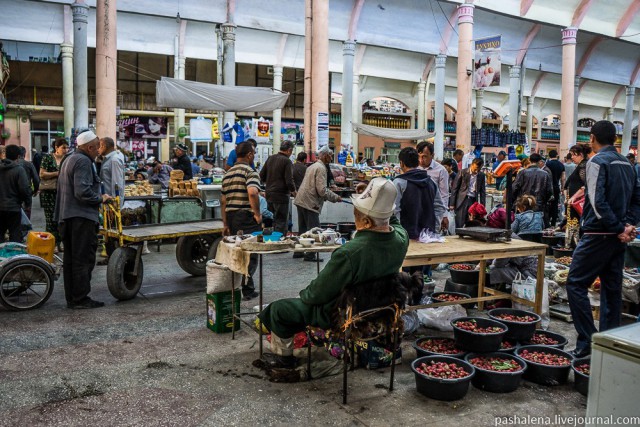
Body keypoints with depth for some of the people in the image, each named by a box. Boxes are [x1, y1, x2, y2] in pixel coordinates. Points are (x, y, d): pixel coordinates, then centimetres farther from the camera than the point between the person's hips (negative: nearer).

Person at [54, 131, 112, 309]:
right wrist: (101, 199, -9)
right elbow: (83, 192, -23)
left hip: (66, 217, 10)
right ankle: (81, 299, -1)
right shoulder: (83, 161, -13)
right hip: (82, 217, -10)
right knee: (83, 259, -5)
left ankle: (71, 298, 18)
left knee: (70, 259, 12)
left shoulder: (69, 160, 20)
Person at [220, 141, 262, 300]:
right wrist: (258, 214, -17)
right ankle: (247, 289, 0)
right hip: (247, 217, -8)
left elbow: (223, 201, 17)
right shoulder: (250, 171, -9)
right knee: (251, 254, 1)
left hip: (231, 217, 8)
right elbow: (252, 193, -28)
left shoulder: (228, 174, 16)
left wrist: (225, 225, 20)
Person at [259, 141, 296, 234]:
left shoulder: (270, 158, 7)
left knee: (275, 220, 17)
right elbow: (289, 181, -17)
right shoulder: (286, 161, -13)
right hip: (281, 196, -7)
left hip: (269, 194, 7)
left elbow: (261, 176, 11)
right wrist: (293, 191, 1)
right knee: (282, 222, 0)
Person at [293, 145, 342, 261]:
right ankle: (310, 255, -1)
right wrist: (336, 198, -8)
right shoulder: (321, 168, -13)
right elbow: (322, 190, -20)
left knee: (303, 229, 17)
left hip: (301, 200, 10)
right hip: (310, 203, -10)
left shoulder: (312, 166, 17)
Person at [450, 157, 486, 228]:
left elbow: (483, 192, 13)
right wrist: (452, 204, -4)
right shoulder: (463, 172, -2)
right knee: (459, 225, -5)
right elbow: (455, 188, -1)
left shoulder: (481, 175, 7)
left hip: (473, 201, 3)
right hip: (462, 200, -3)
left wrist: (482, 206, 8)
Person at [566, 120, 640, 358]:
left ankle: (587, 342, -6)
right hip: (618, 237, 8)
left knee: (576, 284, -3)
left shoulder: (597, 162, -11)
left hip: (598, 234, -8)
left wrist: (618, 229, -13)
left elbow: (598, 202, -20)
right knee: (612, 289, 13)